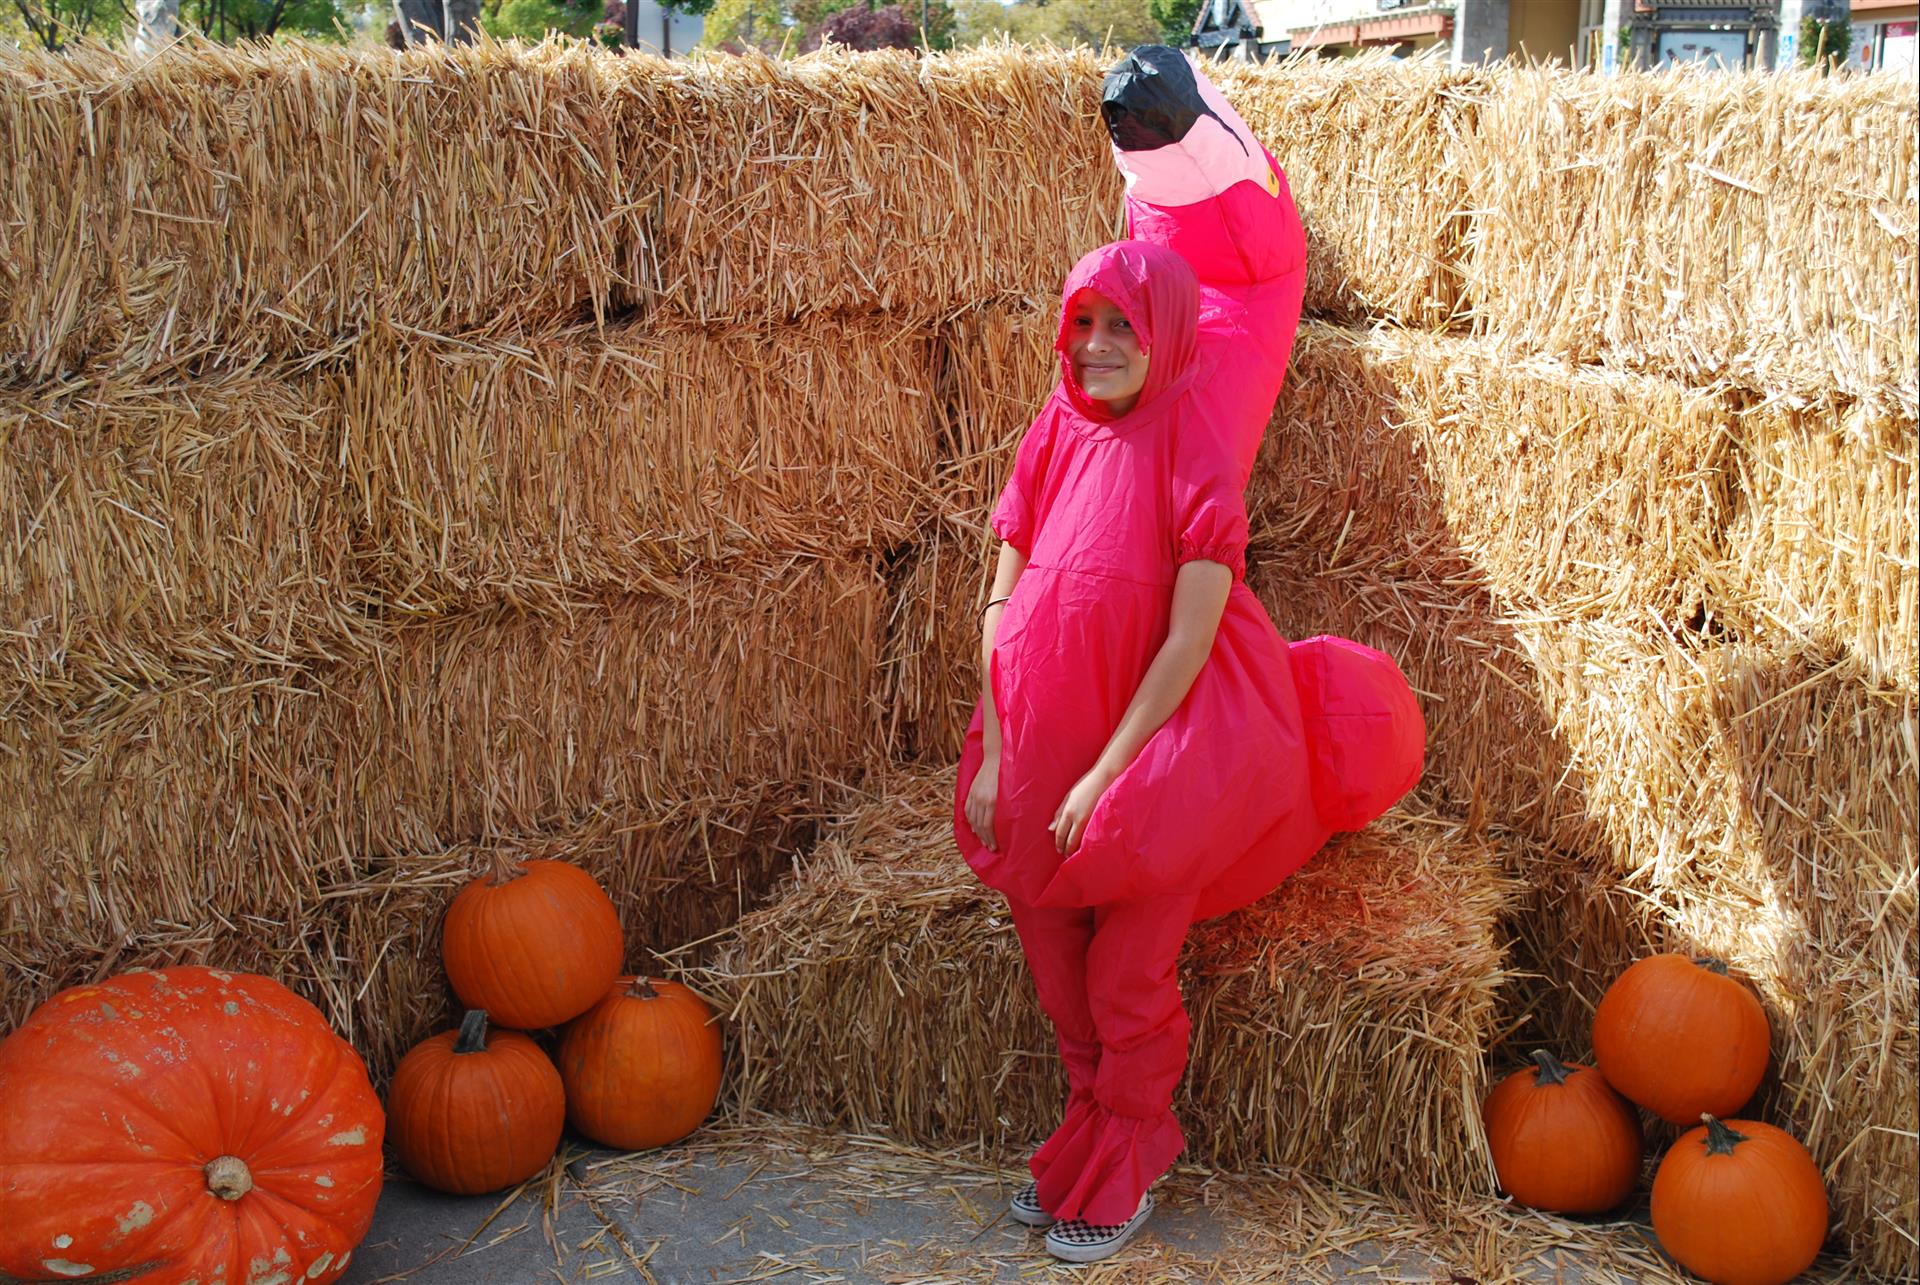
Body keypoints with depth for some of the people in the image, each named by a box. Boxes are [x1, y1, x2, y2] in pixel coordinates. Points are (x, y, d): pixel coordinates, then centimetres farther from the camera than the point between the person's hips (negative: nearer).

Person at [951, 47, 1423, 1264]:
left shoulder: (1194, 447, -15)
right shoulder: (1055, 434, 0)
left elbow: (1190, 636, -19)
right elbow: (1004, 599, 2)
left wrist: (1108, 772, -20)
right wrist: (996, 753, -5)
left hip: (1160, 741, -5)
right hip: (1050, 737, 5)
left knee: (1127, 982, -5)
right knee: (1055, 956, 6)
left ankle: (1127, 1166, 18)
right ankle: (1091, 1129, 29)